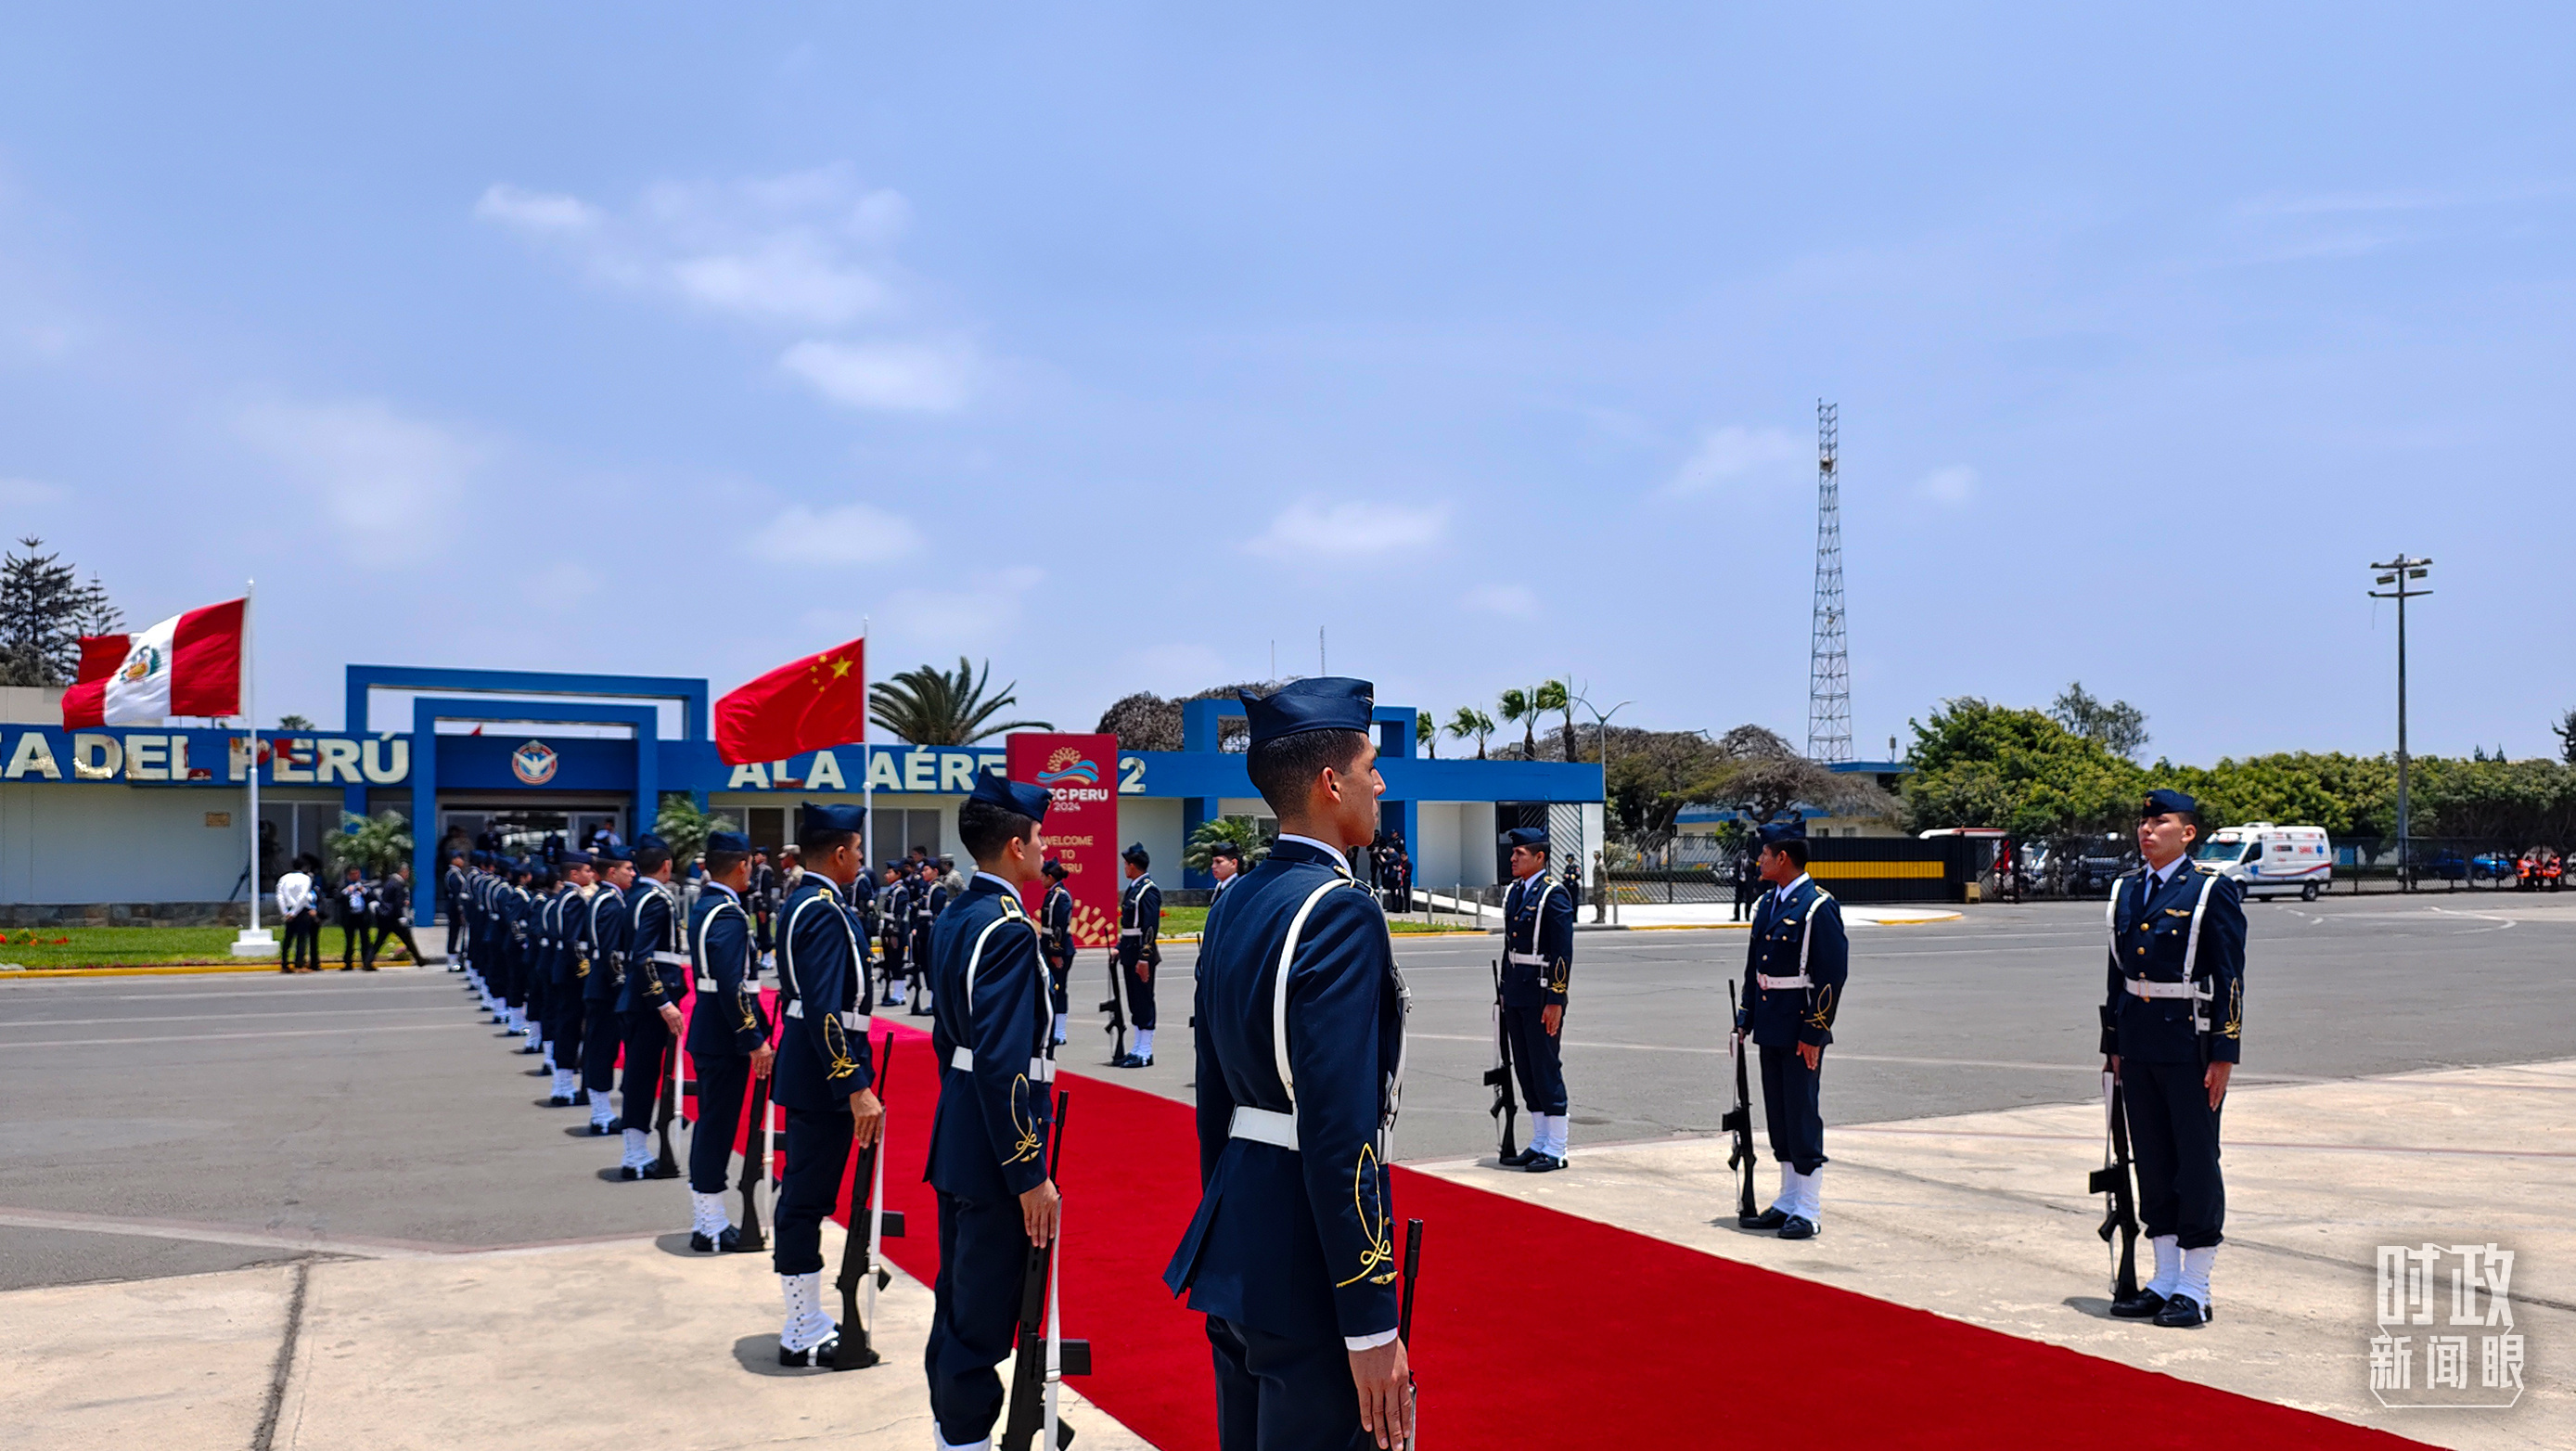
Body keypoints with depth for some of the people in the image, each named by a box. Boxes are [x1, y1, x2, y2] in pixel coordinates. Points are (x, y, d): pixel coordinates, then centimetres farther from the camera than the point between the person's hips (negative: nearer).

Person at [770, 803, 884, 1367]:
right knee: (808, 1199, -3)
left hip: (806, 1071, 11)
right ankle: (805, 1336, 6)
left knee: (802, 1194, 15)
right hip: (824, 1077, -11)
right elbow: (826, 1011, -26)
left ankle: (805, 1321, 26)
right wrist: (857, 1089, -26)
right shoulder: (823, 913, -19)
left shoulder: (802, 903, 12)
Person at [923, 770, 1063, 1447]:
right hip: (994, 1150, -10)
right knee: (984, 1315, 0)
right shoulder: (1008, 928, -20)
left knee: (957, 1300, 19)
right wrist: (1030, 1174, -22)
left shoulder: (955, 918, 8)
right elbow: (1003, 1064, -25)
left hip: (957, 1135, 10)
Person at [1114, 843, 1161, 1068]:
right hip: (1130, 954, 9)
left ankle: (1145, 1053, 1)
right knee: (1135, 1003, 13)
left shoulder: (1149, 890, -14)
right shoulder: (1132, 889, 14)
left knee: (1144, 1001, -4)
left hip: (1141, 955, -9)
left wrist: (1144, 958, -23)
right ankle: (1137, 1050, 19)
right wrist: (1120, 948, 15)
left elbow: (1151, 927, -20)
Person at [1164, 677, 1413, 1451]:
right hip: (1306, 1278, -9)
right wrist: (1372, 1327, -20)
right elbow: (1341, 1135, -23)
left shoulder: (1232, 906, 8)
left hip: (1234, 1253, 9)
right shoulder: (1339, 911, -19)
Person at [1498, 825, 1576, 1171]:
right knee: (1525, 1070, 12)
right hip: (1516, 996, 8)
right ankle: (1539, 1144, 22)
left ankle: (1555, 1151, 5)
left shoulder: (1554, 894, -11)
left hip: (1541, 996, -8)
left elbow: (1563, 952, -14)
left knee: (1546, 1069, -3)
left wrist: (1555, 1002, -17)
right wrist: (1505, 992, 16)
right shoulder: (1513, 892, 13)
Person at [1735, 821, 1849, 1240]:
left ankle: (1808, 1212, 5)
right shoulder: (1767, 904, 12)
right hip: (1770, 1029, 8)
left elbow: (1833, 974, -15)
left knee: (1803, 1115, -3)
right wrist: (1745, 1020, 12)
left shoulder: (1818, 907, -13)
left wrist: (1813, 1034, -16)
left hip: (1800, 1031, -8)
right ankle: (1788, 1201, 23)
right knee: (1778, 1115, 13)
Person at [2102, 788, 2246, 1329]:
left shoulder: (2213, 889, -6)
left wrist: (2224, 1056, -12)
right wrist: (2113, 1044, 14)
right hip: (2138, 1046, 6)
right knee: (2152, 1161, 11)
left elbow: (2229, 978, -9)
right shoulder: (2125, 890, 11)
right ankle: (2164, 1280, 22)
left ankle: (2195, 1289, 10)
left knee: (2197, 1160, 1)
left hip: (2191, 1045, -6)